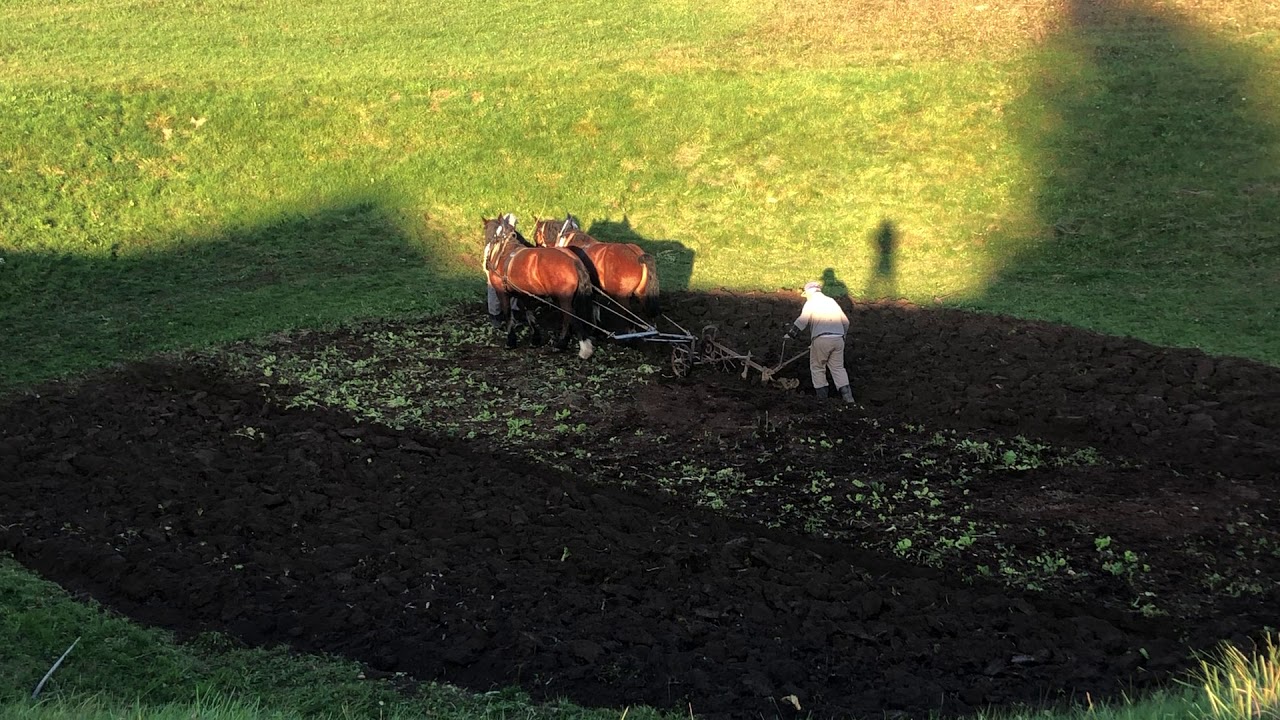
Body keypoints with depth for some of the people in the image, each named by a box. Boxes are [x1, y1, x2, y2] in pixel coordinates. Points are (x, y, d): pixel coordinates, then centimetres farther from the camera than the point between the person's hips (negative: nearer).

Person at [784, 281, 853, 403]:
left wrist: (790, 334, -4)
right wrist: (842, 334, 33)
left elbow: (802, 321, -10)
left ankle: (822, 395, 11)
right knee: (838, 367, 12)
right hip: (838, 339, 5)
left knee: (817, 368, 11)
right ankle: (846, 394, 0)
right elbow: (846, 322, 20)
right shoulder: (832, 301, 21)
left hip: (821, 339, -5)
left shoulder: (811, 302, 2)